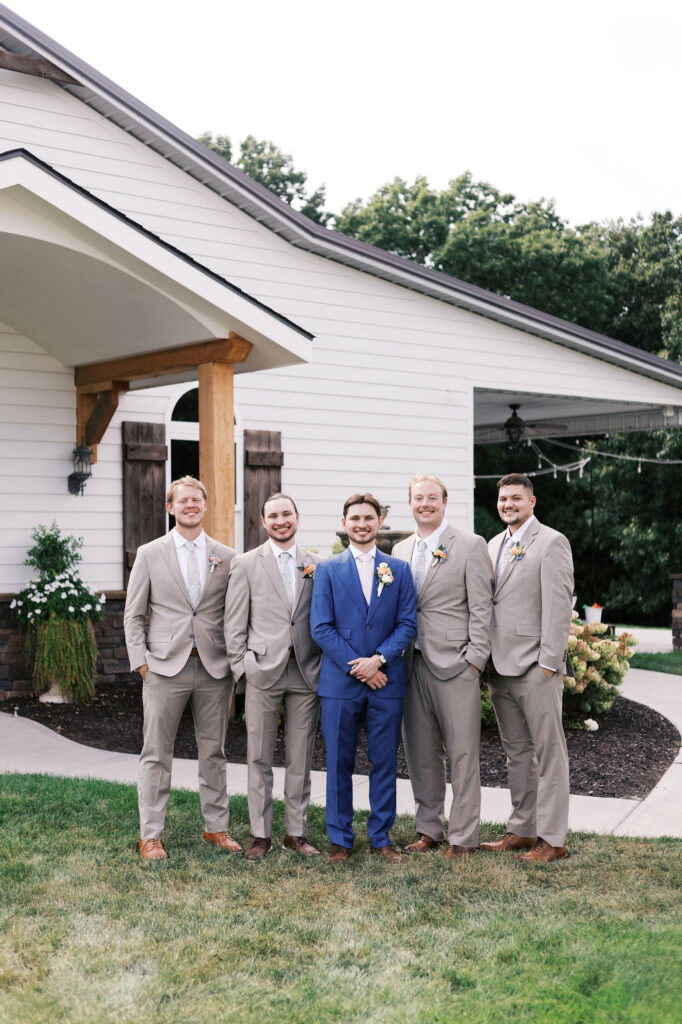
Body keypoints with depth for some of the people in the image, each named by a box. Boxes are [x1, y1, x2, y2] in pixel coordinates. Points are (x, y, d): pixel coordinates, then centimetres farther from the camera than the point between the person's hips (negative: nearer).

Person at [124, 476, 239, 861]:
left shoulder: (226, 557, 6)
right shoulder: (150, 554, 4)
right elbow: (133, 616, 5)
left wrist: (235, 663, 1)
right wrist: (141, 662, -4)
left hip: (214, 669, 2)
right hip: (165, 667, -1)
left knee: (214, 752, 10)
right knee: (157, 754, 2)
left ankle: (216, 826, 22)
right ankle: (151, 835, 10)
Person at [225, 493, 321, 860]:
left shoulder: (317, 565, 8)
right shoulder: (245, 564, 3)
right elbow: (234, 622, 3)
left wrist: (325, 665, 3)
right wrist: (240, 666, -3)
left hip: (306, 673, 2)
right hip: (263, 671, -2)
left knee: (300, 759, 8)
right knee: (259, 758, 4)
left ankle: (296, 832, 18)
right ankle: (260, 834, 13)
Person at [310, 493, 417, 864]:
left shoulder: (399, 570, 9)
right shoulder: (328, 570, 4)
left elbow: (407, 623, 3)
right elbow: (321, 627, -2)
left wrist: (379, 659, -12)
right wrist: (355, 666, -11)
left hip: (386, 680, 1)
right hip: (340, 681, -1)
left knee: (384, 763, 6)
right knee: (339, 763, 4)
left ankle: (381, 837, 18)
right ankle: (340, 838, 16)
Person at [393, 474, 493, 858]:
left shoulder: (470, 546, -3)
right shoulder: (401, 550, 14)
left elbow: (481, 608, -7)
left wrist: (474, 661, -12)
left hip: (455, 664, -6)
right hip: (413, 664, 6)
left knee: (462, 753, -1)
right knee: (421, 751, 12)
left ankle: (464, 836, 8)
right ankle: (429, 829, 24)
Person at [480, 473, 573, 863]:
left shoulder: (551, 542, -7)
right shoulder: (495, 545, 16)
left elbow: (559, 606, -12)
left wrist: (549, 663, -16)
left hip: (536, 669, -7)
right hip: (501, 668, 8)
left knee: (548, 753, -1)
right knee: (517, 753, 14)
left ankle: (552, 839, 6)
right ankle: (522, 829, 24)